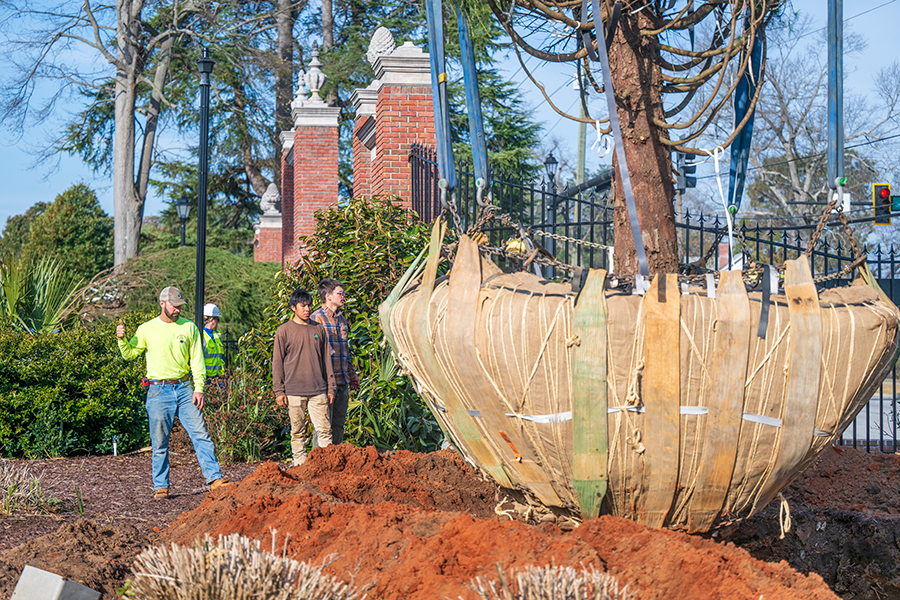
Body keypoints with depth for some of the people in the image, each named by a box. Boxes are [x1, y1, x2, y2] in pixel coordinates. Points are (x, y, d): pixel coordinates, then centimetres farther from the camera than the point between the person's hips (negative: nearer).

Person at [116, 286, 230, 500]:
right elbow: (130, 354, 11)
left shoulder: (189, 327, 6)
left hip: (184, 388, 1)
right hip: (158, 392, -1)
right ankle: (160, 486, 10)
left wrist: (199, 389, -4)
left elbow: (197, 360, 5)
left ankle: (214, 478, 0)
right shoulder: (147, 329, 4)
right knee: (160, 443, 2)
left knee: (201, 434, -3)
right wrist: (122, 339, -9)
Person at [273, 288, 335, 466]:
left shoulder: (318, 329, 11)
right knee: (298, 431, 3)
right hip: (294, 391, -2)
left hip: (318, 390, 2)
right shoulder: (284, 331, 3)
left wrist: (330, 388, 11)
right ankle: (300, 462, 10)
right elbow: (277, 362, 3)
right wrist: (279, 391, -2)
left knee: (324, 429, -2)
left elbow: (326, 359, 15)